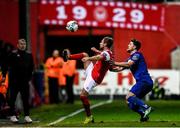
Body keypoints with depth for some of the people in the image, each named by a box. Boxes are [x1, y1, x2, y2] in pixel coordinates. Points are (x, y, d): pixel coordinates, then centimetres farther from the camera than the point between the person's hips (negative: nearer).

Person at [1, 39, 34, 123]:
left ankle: (27, 116, 5)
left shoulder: (29, 55, 10)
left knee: (26, 98, 2)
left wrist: (29, 77, 10)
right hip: (14, 80, -3)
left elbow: (31, 67, 17)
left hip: (25, 80, 3)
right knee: (12, 98, 1)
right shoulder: (13, 54, -2)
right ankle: (13, 116, 8)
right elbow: (6, 65, -2)